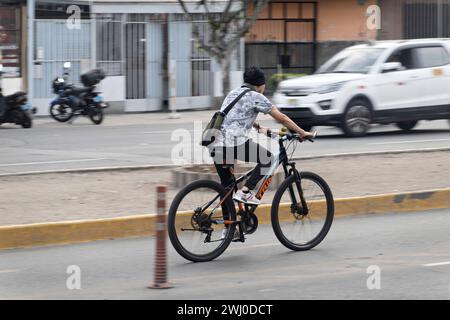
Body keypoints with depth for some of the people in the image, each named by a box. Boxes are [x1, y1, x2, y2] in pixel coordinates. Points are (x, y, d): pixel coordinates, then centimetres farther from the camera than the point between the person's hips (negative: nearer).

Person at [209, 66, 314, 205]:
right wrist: (302, 133, 15)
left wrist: (259, 128, 57)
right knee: (268, 159, 9)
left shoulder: (233, 93, 26)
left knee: (226, 185, 18)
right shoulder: (256, 97, 4)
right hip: (234, 142, -8)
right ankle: (245, 192, -2)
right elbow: (282, 118, 7)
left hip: (214, 145, 8)